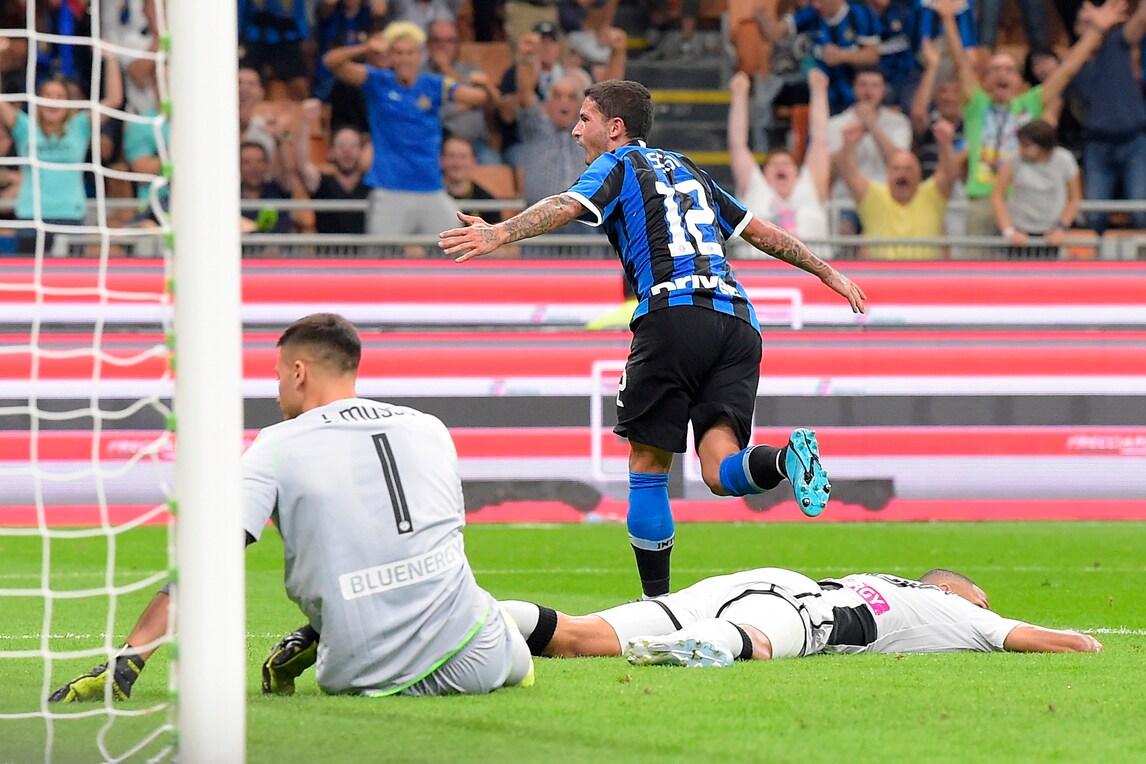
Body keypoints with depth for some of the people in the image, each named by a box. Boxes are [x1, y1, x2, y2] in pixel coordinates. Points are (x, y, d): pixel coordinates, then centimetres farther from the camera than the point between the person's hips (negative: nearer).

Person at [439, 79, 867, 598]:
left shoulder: (618, 166, 10)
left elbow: (567, 206, -11)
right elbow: (761, 231, 35)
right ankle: (787, 456, -35)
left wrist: (500, 233, -25)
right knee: (721, 472, -5)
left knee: (647, 468, 3)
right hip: (737, 318, 6)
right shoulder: (688, 171, 29)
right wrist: (826, 271, 46)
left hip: (673, 313, -6)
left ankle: (656, 604, 2)